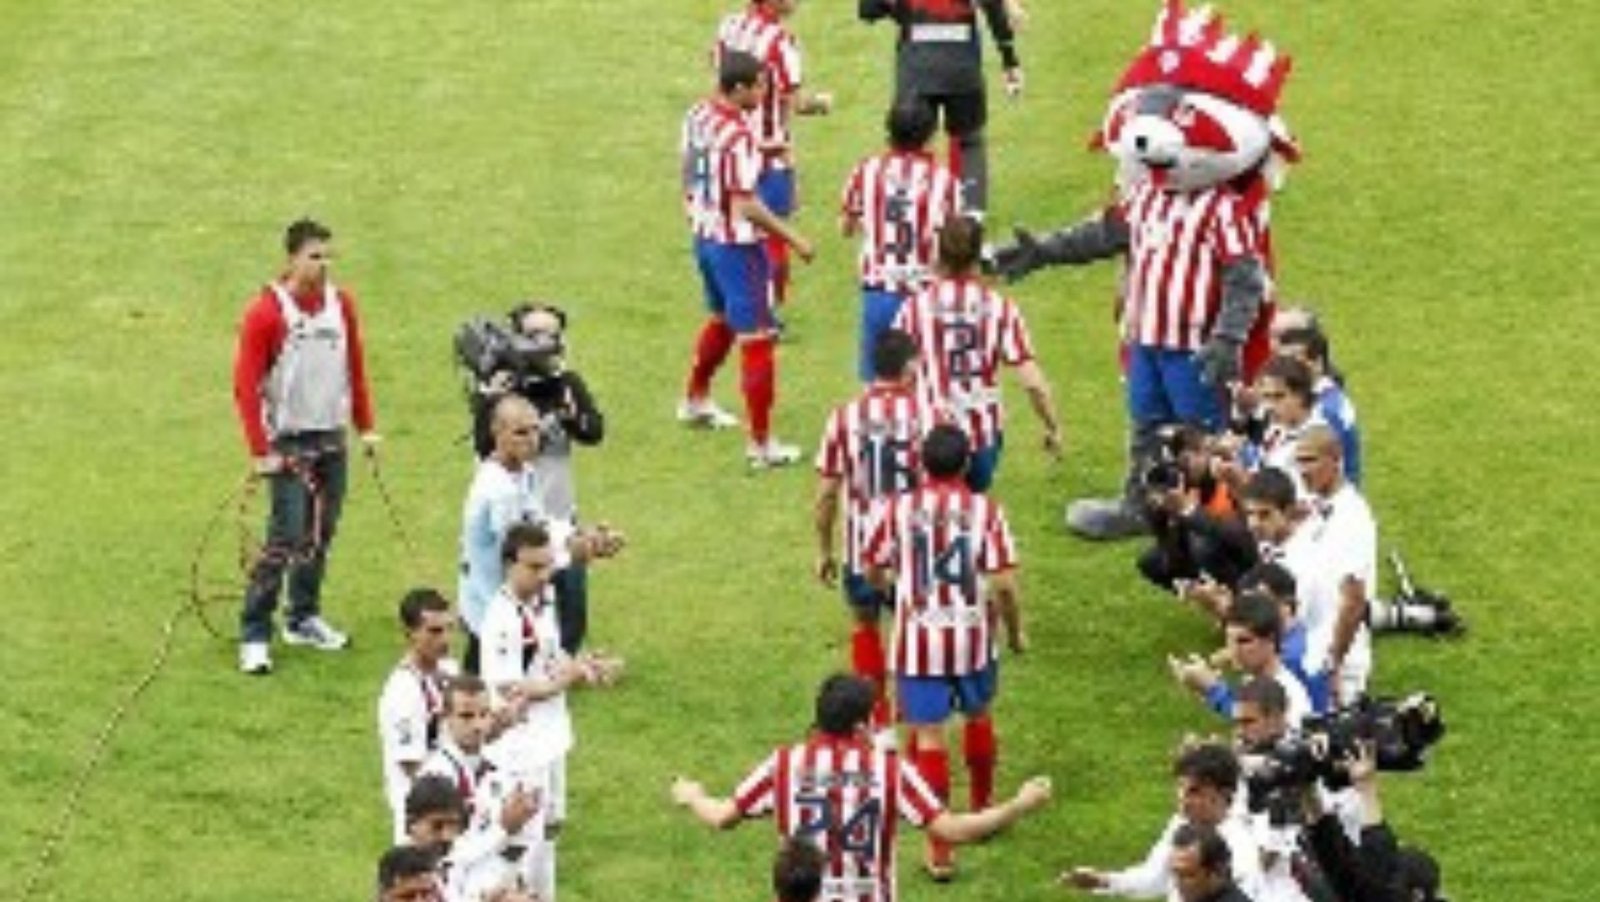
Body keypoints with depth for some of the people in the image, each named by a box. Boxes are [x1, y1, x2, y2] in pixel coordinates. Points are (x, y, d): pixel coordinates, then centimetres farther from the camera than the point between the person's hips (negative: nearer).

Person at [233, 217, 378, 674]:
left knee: (321, 534, 11)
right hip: (290, 441, -6)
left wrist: (366, 427, 15)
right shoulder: (267, 312, -12)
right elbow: (246, 385, -13)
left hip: (333, 437, 6)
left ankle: (304, 619, 26)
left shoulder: (341, 304, 4)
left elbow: (355, 367, 16)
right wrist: (261, 451, -16)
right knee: (286, 539, -11)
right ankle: (254, 637, -6)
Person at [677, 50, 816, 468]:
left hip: (705, 235, 9)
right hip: (736, 245, -9)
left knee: (721, 318, 31)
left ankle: (696, 400, 49)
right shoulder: (738, 136, -25)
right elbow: (746, 206, -25)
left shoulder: (697, 116, 1)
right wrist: (793, 238, -18)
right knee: (756, 339, -4)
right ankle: (761, 443, -2)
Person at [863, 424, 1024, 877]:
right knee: (978, 716, 26)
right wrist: (1015, 631, 5)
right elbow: (1004, 583, -12)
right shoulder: (985, 511, -9)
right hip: (971, 636, 1)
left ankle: (940, 848, -4)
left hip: (919, 639, -1)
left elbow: (873, 571, 6)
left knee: (928, 735, -1)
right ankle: (982, 812, 44)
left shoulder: (898, 509, -6)